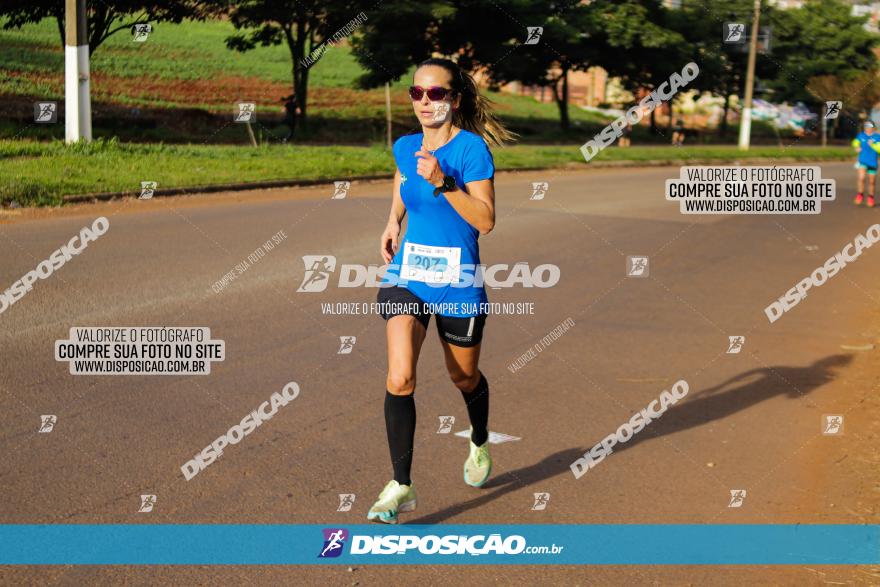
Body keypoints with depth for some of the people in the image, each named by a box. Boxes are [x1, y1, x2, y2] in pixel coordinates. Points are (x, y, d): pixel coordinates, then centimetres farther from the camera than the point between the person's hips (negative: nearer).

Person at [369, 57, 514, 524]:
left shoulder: (471, 148, -13)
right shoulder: (405, 147, 3)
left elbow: (485, 221, -18)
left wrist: (441, 182, -28)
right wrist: (392, 224, 11)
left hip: (457, 281, -3)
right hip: (405, 275, 3)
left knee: (464, 377, 17)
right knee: (400, 379, -14)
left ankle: (480, 444, 49)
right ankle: (401, 486, -7)